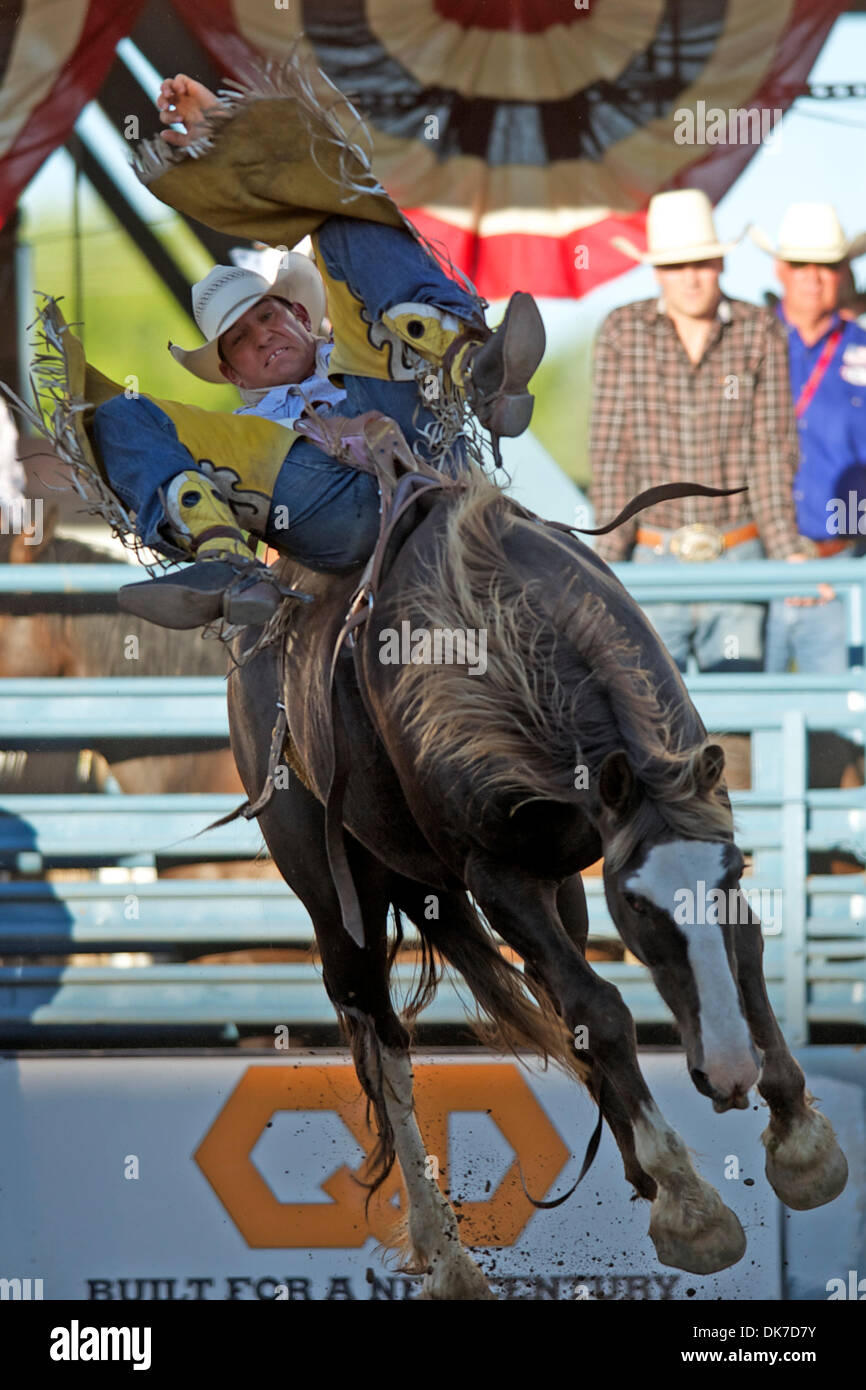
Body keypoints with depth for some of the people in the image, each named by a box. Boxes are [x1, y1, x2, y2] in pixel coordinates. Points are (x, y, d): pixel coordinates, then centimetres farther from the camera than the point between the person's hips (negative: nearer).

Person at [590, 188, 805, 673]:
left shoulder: (761, 333, 1)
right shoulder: (623, 332, 1)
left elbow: (772, 451, 0)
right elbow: (611, 451, -1)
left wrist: (787, 554, -9)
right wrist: (609, 558, -9)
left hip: (737, 560, 0)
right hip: (654, 560, 0)